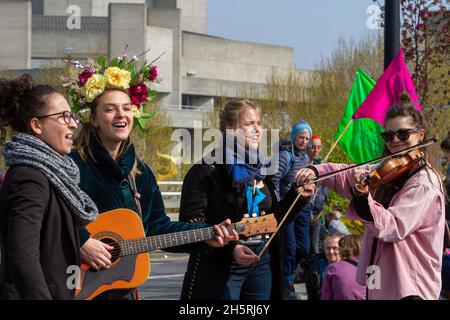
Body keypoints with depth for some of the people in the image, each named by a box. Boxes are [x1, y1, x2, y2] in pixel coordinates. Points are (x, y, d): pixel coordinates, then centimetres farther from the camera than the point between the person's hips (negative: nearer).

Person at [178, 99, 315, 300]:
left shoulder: (261, 169, 13)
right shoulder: (208, 170, -9)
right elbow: (192, 222, -16)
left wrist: (298, 197, 7)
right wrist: (229, 249, -25)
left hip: (262, 264, 7)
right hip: (221, 267, -6)